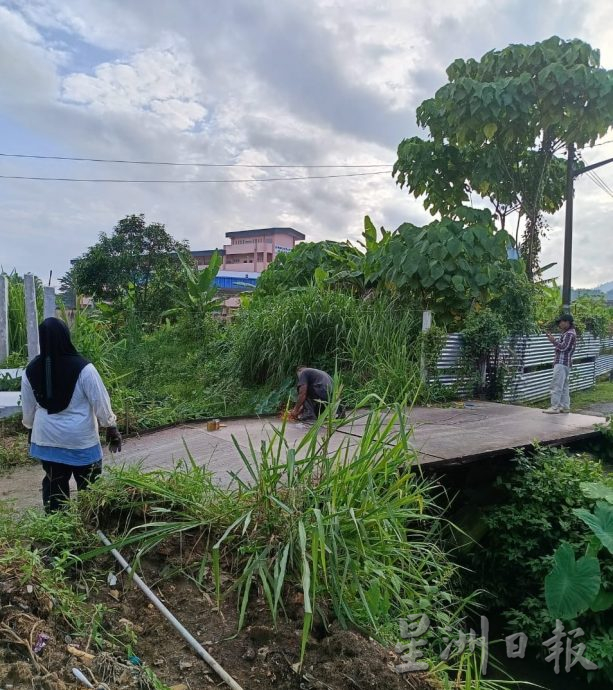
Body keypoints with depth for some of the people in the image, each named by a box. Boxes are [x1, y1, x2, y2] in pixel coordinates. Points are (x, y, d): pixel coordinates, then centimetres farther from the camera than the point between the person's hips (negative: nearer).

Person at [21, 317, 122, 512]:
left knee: (53, 486, 17)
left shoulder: (31, 370, -4)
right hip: (81, 440, -4)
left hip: (47, 439, 4)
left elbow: (28, 409, 7)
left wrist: (32, 430, 23)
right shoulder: (82, 367, -19)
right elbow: (101, 403, -13)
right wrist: (112, 430, -1)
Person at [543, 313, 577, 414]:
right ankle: (565, 406, 17)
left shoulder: (569, 334, -12)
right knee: (564, 386, 13)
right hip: (566, 363, 11)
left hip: (562, 362, -11)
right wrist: (553, 340, 10)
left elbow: (563, 347, -20)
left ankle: (555, 407, -11)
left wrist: (553, 341, -12)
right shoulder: (568, 333, 20)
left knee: (556, 385, -11)